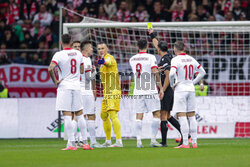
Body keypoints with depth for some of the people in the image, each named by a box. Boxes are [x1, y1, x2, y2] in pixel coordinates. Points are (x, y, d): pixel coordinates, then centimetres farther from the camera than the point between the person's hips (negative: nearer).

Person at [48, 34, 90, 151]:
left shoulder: (59, 55, -9)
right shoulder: (78, 54, 6)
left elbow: (50, 69, -22)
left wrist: (55, 81, -11)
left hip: (64, 86, -5)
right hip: (76, 86, 5)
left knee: (67, 116, -5)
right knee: (79, 114, 13)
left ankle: (72, 143, -9)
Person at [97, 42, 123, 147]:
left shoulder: (109, 58, -14)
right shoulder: (104, 59, 18)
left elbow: (108, 62, -39)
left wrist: (103, 62, -61)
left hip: (113, 92, -11)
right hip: (107, 92, 11)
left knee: (112, 115, -20)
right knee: (103, 115, 16)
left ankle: (119, 141, -26)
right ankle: (108, 141, 25)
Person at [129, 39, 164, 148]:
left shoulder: (132, 60, 9)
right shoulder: (150, 57, -7)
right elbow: (155, 72, -16)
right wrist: (161, 87, -11)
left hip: (138, 92, 4)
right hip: (150, 91, -4)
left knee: (139, 116, 3)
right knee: (156, 114, 3)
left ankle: (139, 141, -3)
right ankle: (153, 139, -4)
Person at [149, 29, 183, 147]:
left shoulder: (164, 60, -14)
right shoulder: (169, 57, 13)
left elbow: (168, 77, -21)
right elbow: (157, 45, 31)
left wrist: (162, 91, -21)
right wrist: (152, 35, 44)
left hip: (166, 90, -9)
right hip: (171, 91, 9)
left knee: (163, 116, -7)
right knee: (167, 115, 14)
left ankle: (163, 142, -7)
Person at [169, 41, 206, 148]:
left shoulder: (176, 60, -10)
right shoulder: (191, 59, 9)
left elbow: (171, 74, -24)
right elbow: (202, 72, 15)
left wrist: (172, 85, -8)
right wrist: (193, 82, 15)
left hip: (180, 90, -6)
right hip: (191, 89, 6)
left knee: (182, 116, -6)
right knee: (191, 116, 10)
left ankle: (185, 143, -11)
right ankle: (194, 142, 9)